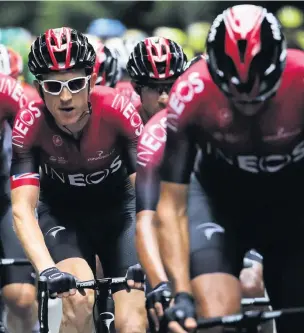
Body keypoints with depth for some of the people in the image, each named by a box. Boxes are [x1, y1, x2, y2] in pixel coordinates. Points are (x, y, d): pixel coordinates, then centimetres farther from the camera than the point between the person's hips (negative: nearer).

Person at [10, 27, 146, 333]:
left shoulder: (119, 111, -29)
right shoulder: (29, 124, -27)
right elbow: (22, 208, -32)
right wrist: (47, 270, -49)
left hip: (117, 211, 0)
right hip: (62, 214, 0)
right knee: (79, 301, -27)